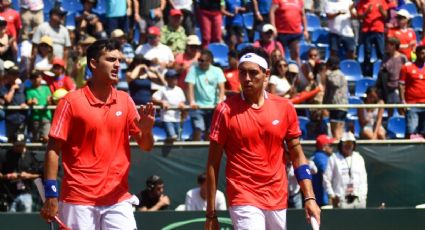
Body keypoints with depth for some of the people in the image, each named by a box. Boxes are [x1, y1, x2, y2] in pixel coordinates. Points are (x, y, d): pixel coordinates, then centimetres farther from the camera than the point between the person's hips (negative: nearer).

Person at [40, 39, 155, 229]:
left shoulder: (125, 101, 8)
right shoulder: (72, 101, -4)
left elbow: (146, 146, 10)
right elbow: (53, 150, -5)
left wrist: (146, 129, -13)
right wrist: (51, 195, -11)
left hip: (118, 199, 3)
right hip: (78, 200, -3)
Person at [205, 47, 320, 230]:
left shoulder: (285, 107, 5)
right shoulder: (226, 110, -4)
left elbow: (297, 155, 11)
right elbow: (213, 163, -1)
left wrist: (309, 197, 0)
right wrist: (211, 214, -4)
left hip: (278, 201, 4)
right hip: (244, 202, -4)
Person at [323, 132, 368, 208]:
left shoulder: (359, 158, 16)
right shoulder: (334, 159, 2)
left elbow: (363, 179, 18)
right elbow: (326, 179, 2)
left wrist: (363, 195, 7)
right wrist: (332, 196, -5)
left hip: (358, 198, 4)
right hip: (341, 200, -4)